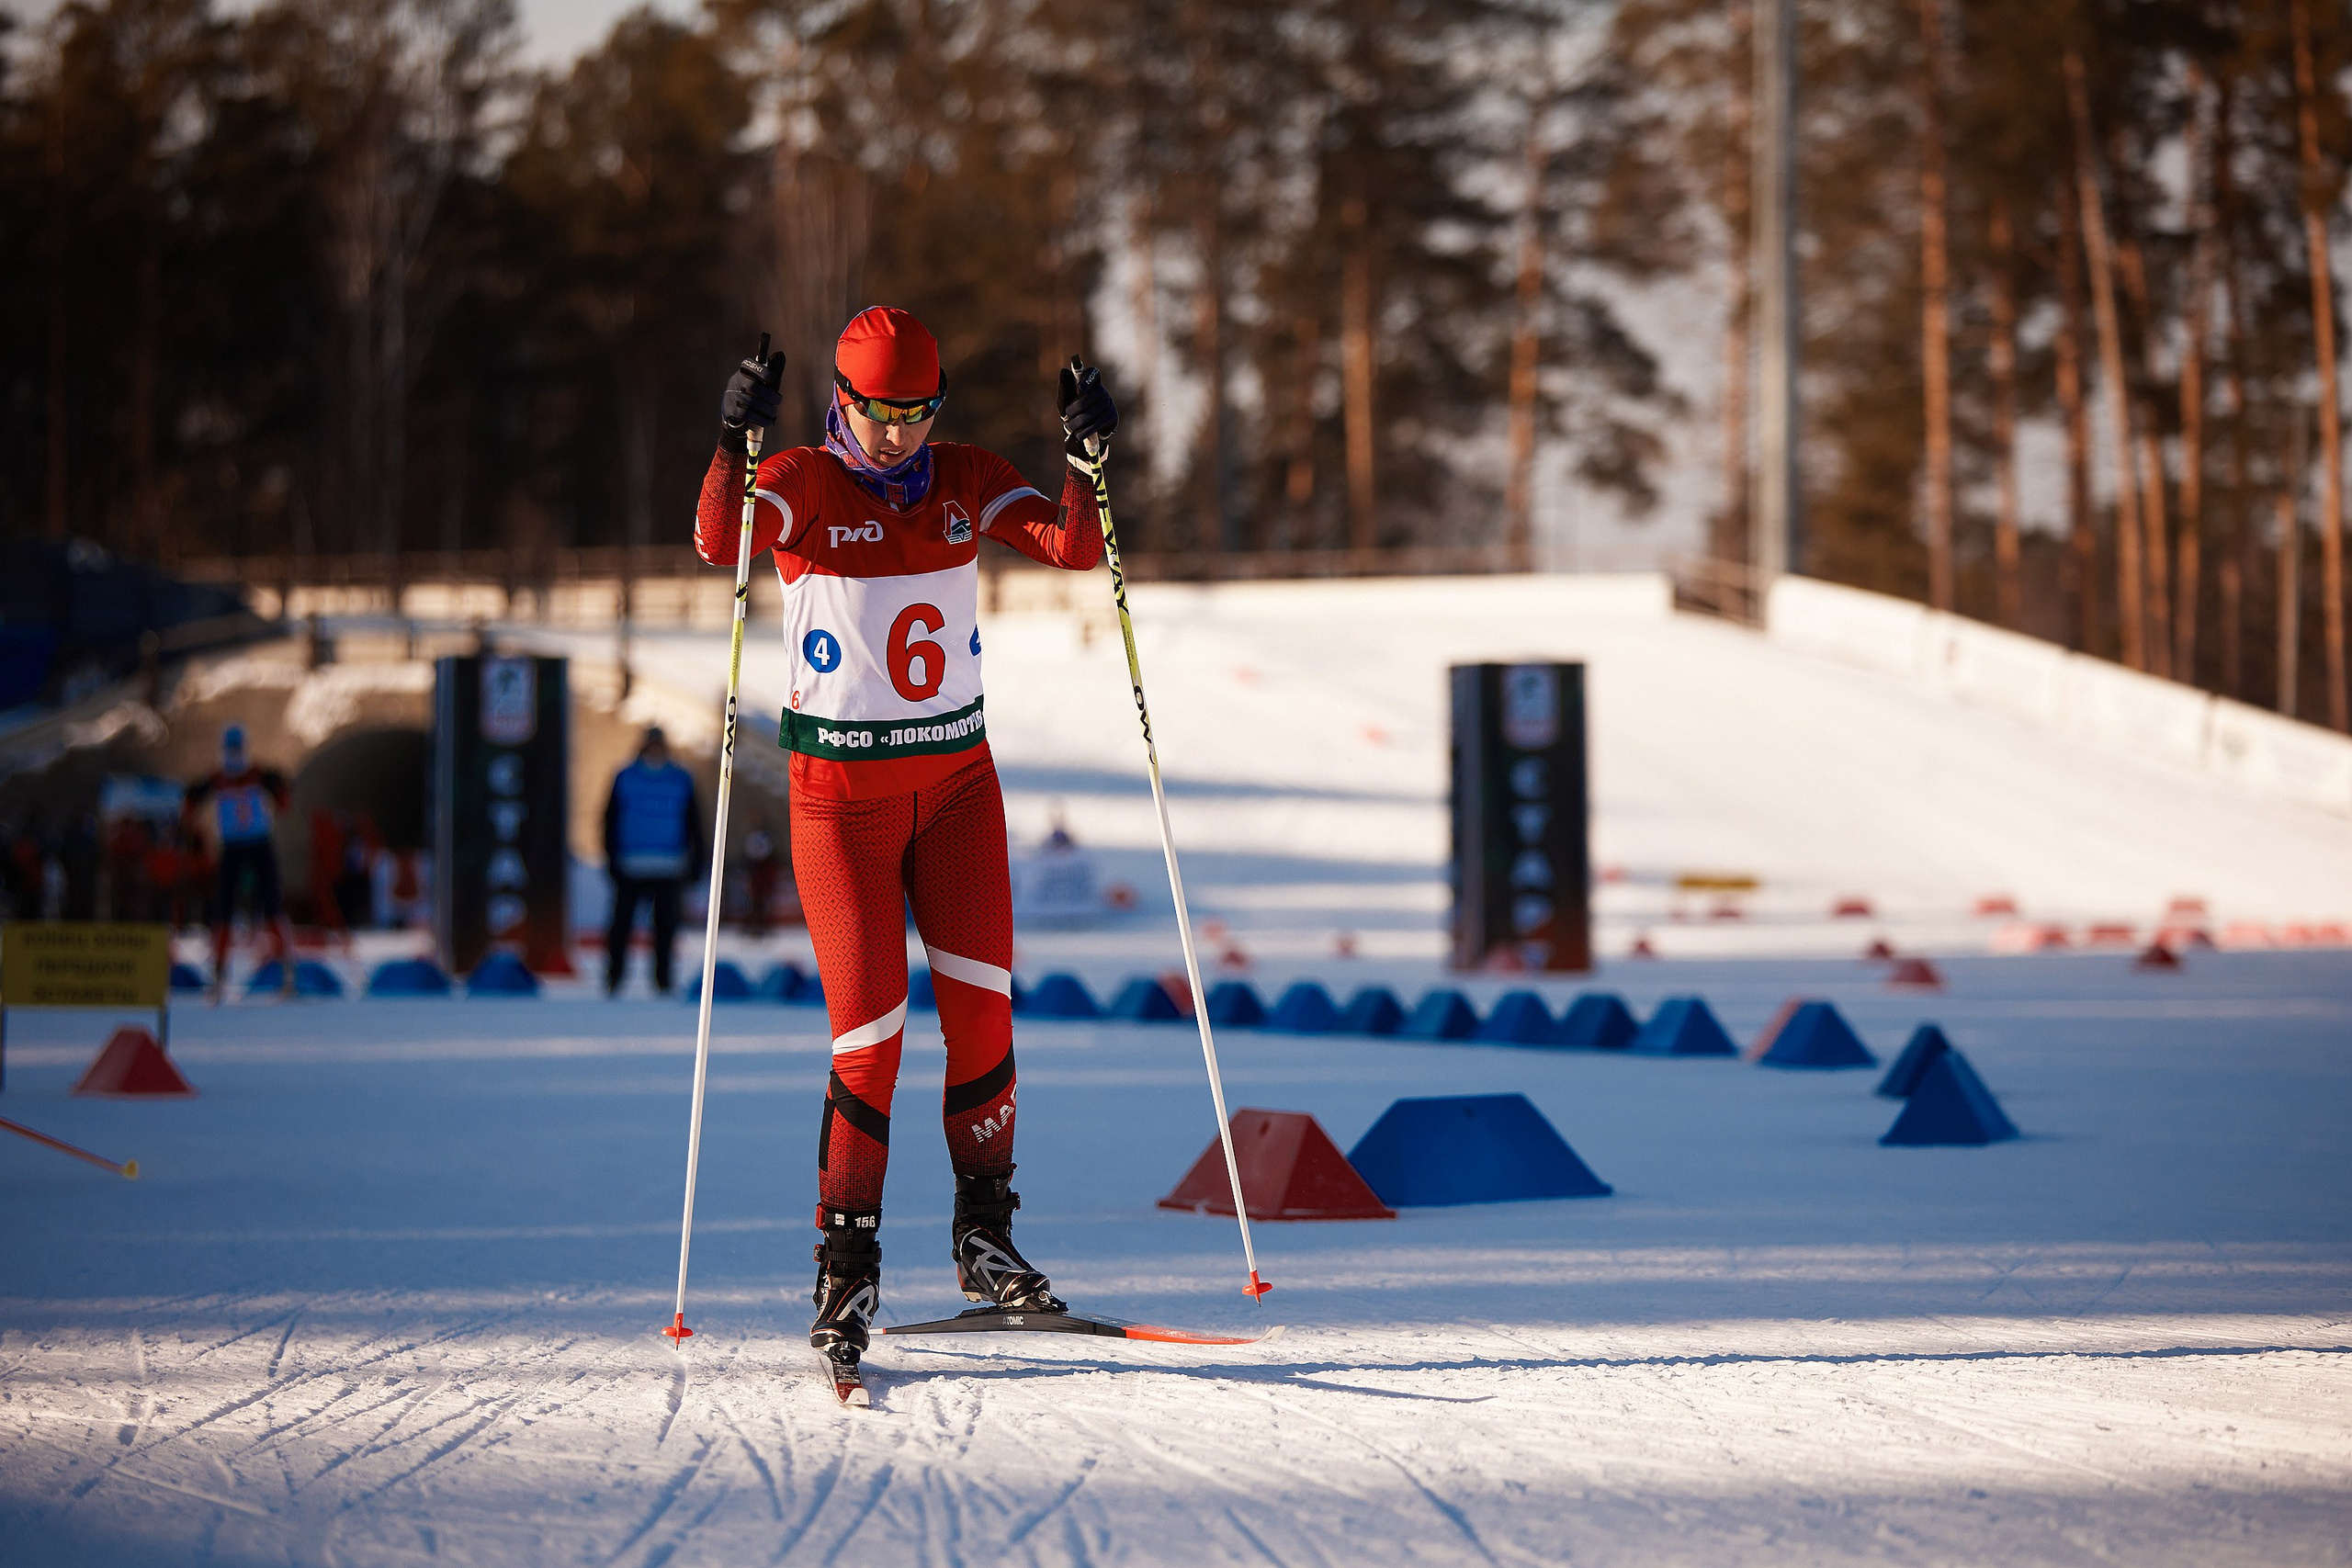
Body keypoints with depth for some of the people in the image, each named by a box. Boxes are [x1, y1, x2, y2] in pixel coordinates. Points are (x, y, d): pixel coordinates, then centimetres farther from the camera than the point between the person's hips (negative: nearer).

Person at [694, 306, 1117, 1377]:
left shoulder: (968, 481, 4)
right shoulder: (801, 484, -8)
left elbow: (1075, 549, -7)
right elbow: (719, 544, -27)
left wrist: (1086, 456, -22)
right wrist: (735, 441, -42)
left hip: (957, 776, 3)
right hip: (840, 787, -3)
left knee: (982, 1007, -6)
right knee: (868, 1032, -7)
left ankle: (984, 1235, 7)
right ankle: (847, 1270, 3)